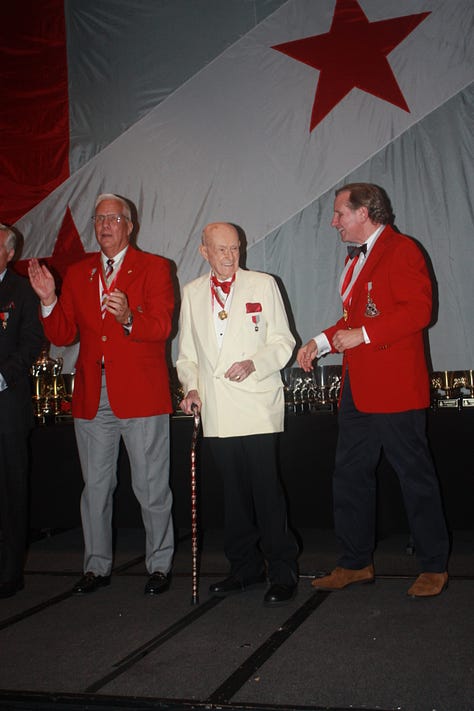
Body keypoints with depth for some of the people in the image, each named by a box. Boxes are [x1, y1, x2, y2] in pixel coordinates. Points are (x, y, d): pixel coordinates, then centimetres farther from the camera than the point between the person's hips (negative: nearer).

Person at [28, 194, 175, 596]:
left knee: (151, 488, 3)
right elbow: (62, 336, 9)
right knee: (95, 488, 12)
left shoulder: (154, 268, 1)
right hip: (91, 397, 4)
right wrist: (49, 301, -8)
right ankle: (97, 566, 25)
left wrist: (128, 317, -31)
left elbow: (161, 326, -12)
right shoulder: (78, 273, 14)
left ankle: (160, 565, 17)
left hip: (141, 394, -4)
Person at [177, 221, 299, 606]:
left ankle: (283, 572, 2)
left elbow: (283, 341, 3)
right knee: (234, 492, 9)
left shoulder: (263, 285, 6)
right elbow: (187, 353, 20)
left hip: (257, 405, -3)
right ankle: (245, 567, 21)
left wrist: (254, 362, -14)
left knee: (266, 490, -8)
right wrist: (191, 387, 3)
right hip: (216, 411, 3)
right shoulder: (192, 293, 15)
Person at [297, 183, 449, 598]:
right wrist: (321, 342, 10)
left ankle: (434, 567, 14)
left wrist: (362, 335, -20)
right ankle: (356, 563, 23)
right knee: (350, 475, 12)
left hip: (395, 388, -9)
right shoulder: (357, 258, 20)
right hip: (357, 387, 9)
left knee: (415, 475, 1)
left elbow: (418, 310, -20)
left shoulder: (402, 250, -9)